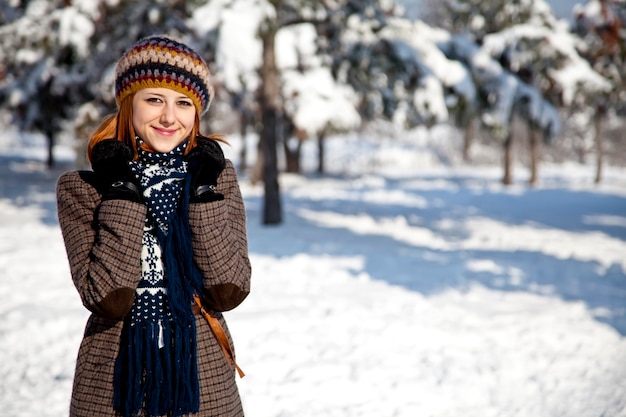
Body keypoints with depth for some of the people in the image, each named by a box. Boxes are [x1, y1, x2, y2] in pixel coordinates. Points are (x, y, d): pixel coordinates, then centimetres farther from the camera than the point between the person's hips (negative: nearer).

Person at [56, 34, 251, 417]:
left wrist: (203, 192, -15)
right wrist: (123, 193, -18)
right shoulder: (82, 188, -5)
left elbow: (228, 292, -12)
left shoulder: (219, 177, -1)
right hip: (115, 381, -1)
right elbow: (108, 299, -17)